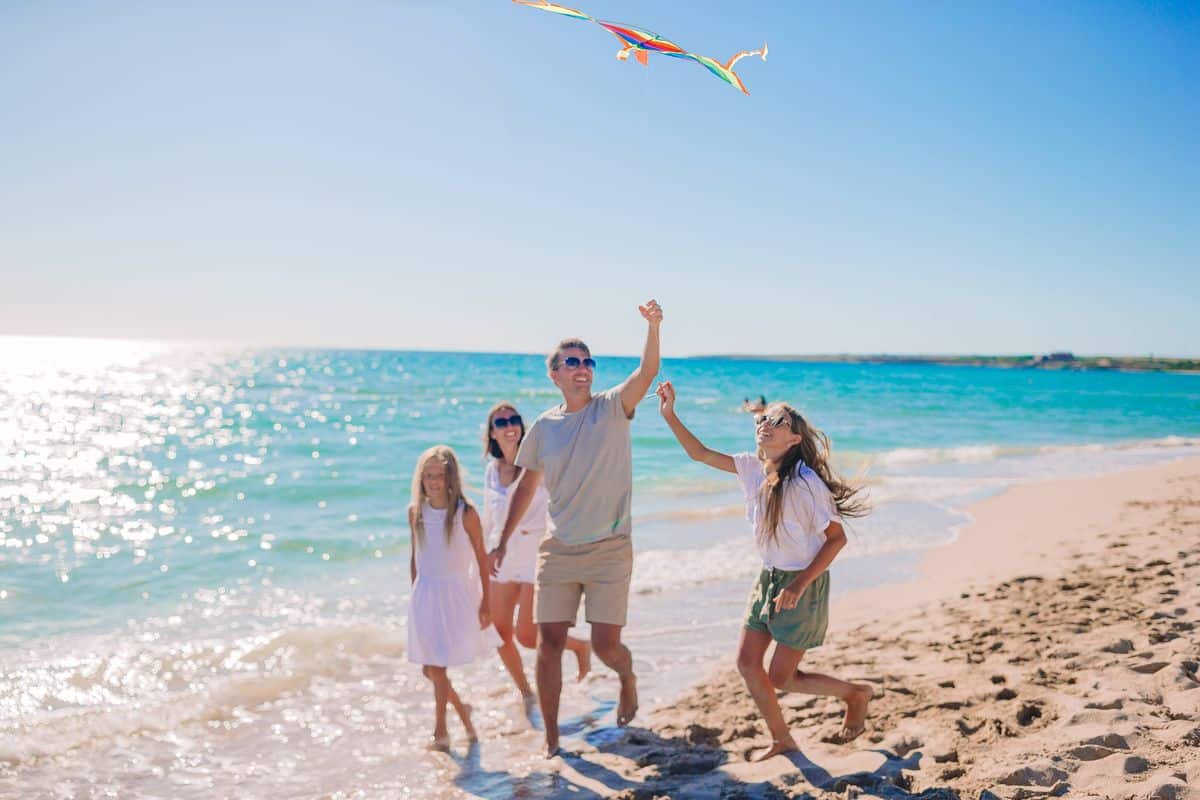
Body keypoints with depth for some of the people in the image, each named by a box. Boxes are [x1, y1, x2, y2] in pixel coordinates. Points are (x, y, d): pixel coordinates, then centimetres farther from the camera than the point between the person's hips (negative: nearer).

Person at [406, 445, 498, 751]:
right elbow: (414, 558, 11)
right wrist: (415, 597, 12)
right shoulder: (415, 512, 1)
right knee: (429, 667, 8)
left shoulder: (465, 512, -10)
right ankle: (461, 709, 33)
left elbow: (481, 557, -5)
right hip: (425, 595, 4)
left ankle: (441, 731, 13)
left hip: (457, 594, -4)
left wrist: (485, 602, -6)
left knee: (438, 665, -2)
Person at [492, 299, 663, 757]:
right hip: (557, 549, 3)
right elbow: (526, 487, 13)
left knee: (605, 643, -2)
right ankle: (550, 737, 16)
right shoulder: (543, 428, 5)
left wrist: (653, 327, -36)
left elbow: (647, 373, -20)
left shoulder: (613, 408, -2)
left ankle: (627, 677, 35)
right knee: (549, 643, 1)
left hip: (610, 549, -2)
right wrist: (502, 543, 14)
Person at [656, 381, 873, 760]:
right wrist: (670, 415, -7)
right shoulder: (753, 467, -2)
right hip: (768, 578, 7)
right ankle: (782, 740, 24)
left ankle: (856, 694, 25)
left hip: (803, 584, -7)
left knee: (780, 678, 0)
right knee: (747, 663, 5)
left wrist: (799, 586, -21)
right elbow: (700, 453, 4)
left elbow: (837, 537, -18)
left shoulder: (805, 482, -22)